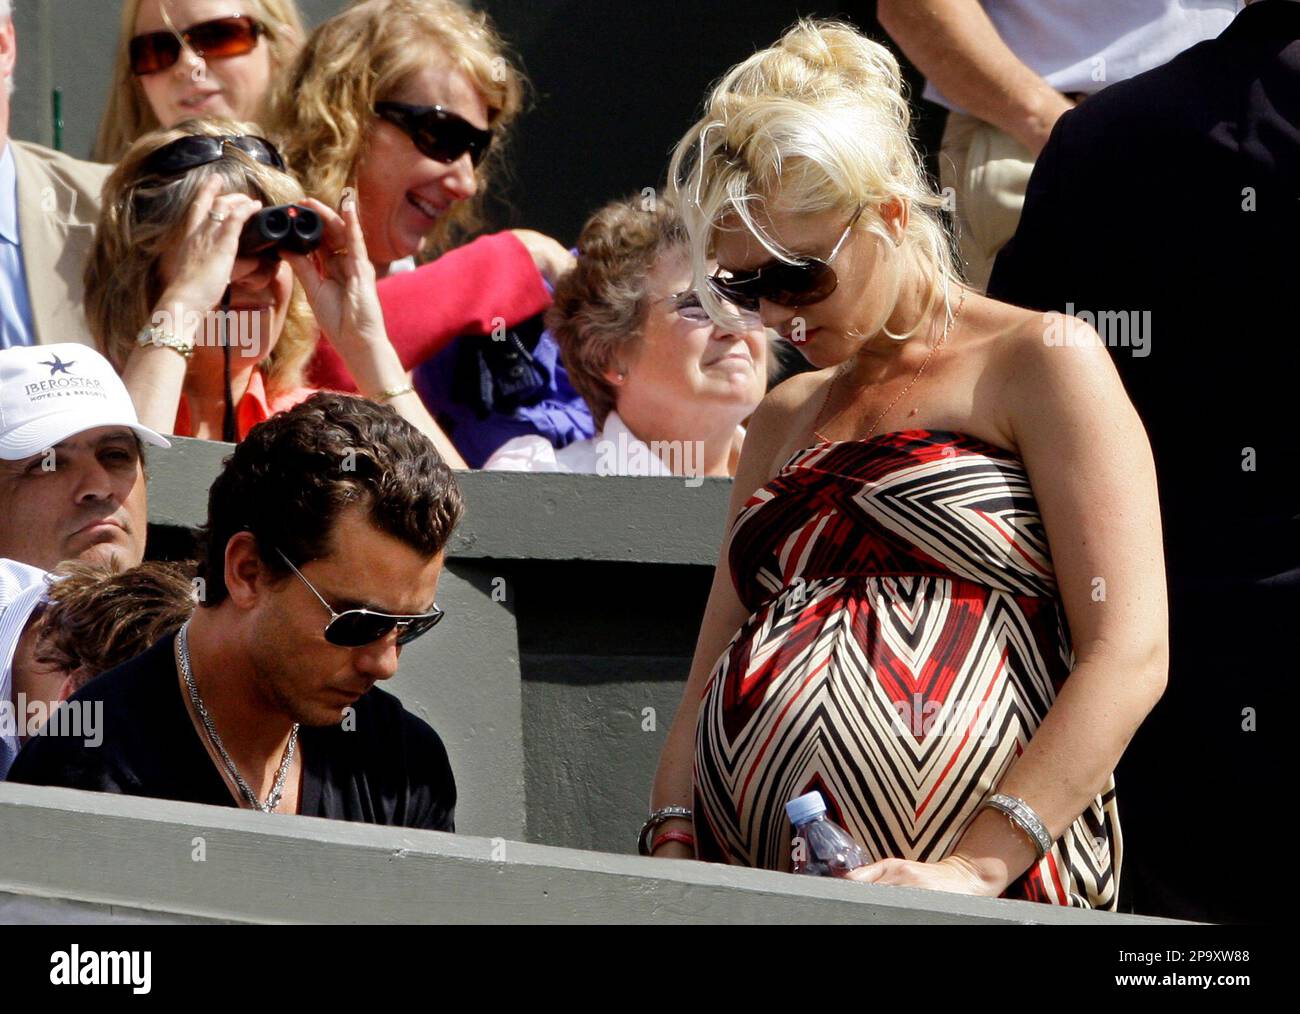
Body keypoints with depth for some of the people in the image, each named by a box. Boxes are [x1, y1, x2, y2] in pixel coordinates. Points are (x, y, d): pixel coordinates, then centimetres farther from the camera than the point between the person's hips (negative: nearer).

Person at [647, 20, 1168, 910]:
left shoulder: (1040, 364, 6)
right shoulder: (787, 420, 27)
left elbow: (1129, 657, -5)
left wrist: (976, 868, -14)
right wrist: (672, 850, 6)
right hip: (756, 890, 5)